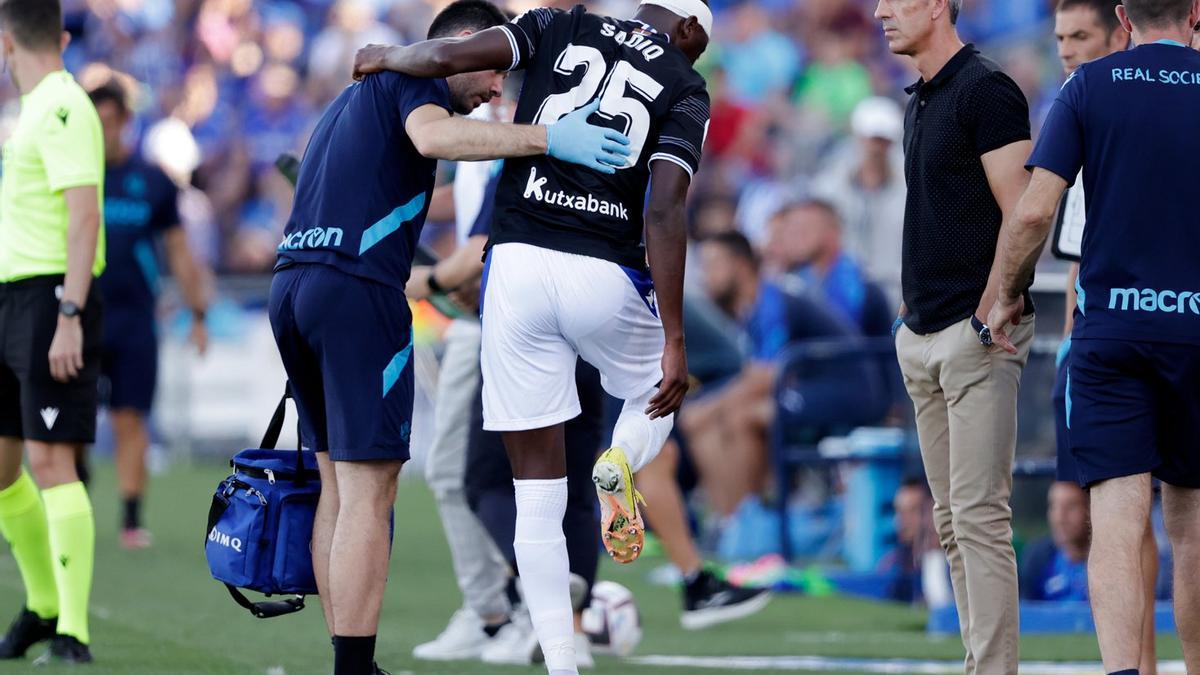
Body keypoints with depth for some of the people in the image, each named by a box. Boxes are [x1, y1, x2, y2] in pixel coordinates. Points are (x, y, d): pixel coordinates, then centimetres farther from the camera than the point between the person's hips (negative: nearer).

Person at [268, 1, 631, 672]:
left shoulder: (361, 92, 28)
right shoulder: (415, 76, 0)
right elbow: (434, 136, -25)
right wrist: (549, 138, -32)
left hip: (291, 284, 10)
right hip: (356, 289, -10)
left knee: (339, 486, 14)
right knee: (369, 495, -9)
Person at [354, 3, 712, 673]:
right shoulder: (684, 88, 5)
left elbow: (447, 56, -2)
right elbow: (665, 212, -7)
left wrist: (386, 57, 21)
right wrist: (675, 341, -9)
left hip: (517, 266, 2)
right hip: (605, 278, -2)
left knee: (539, 497, 8)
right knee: (657, 399, 31)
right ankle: (619, 464, -4)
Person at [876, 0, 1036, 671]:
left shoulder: (986, 90, -11)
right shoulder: (920, 99, 17)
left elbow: (1023, 218, -17)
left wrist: (988, 316, -20)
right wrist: (912, 311, 18)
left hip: (975, 334, -10)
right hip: (922, 335, 10)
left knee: (981, 516, -11)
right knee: (952, 520, 10)